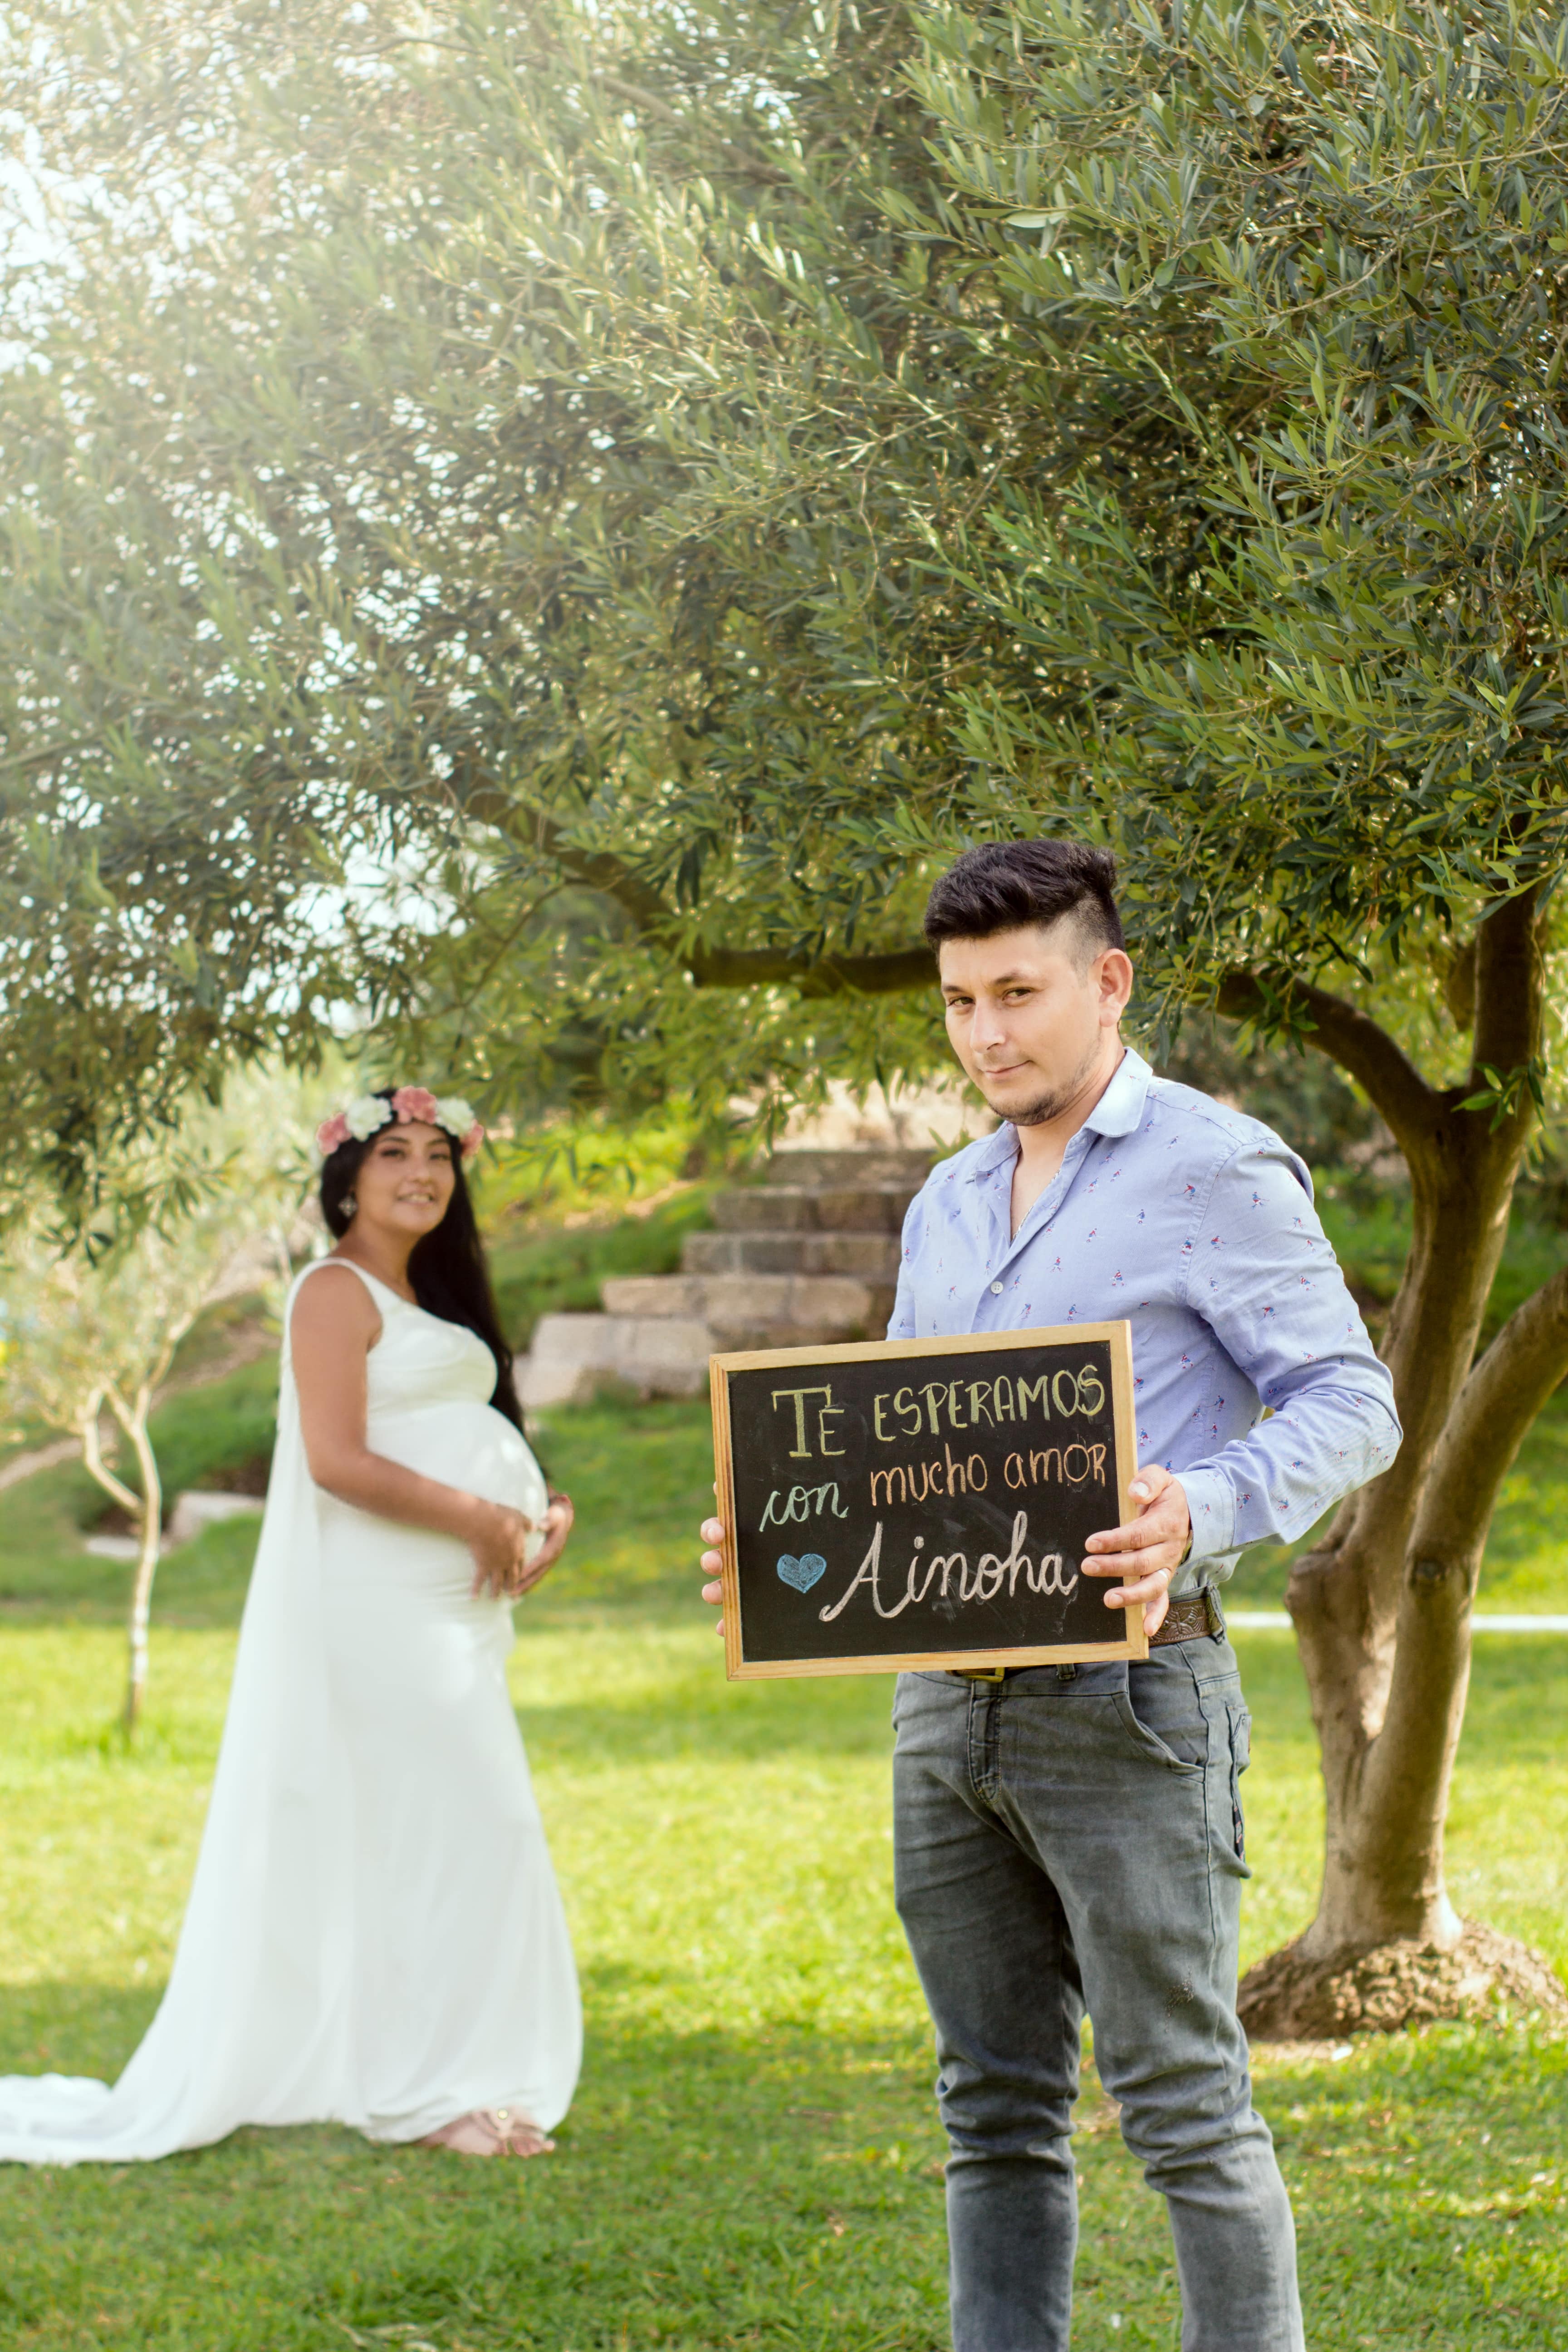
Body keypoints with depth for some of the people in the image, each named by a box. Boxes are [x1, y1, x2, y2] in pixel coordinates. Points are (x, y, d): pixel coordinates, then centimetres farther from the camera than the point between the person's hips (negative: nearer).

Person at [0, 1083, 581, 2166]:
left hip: (449, 1610, 10)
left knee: (471, 1833, 9)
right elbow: (336, 1460, -19)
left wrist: (537, 1514, 7)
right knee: (409, 1830, -9)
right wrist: (476, 1518, -15)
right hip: (373, 1608, -9)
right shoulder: (336, 1292, -8)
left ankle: (451, 2079, 16)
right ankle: (420, 2088, -3)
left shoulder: (422, 1299, 20)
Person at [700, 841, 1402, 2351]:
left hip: (1127, 1697, -7)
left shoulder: (1215, 1170, -4)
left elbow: (1351, 1404, -8)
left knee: (1184, 2102, -5)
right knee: (996, 2104, 11)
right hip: (947, 1700, 7)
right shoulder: (947, 1206, 18)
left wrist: (1202, 1511, -27)